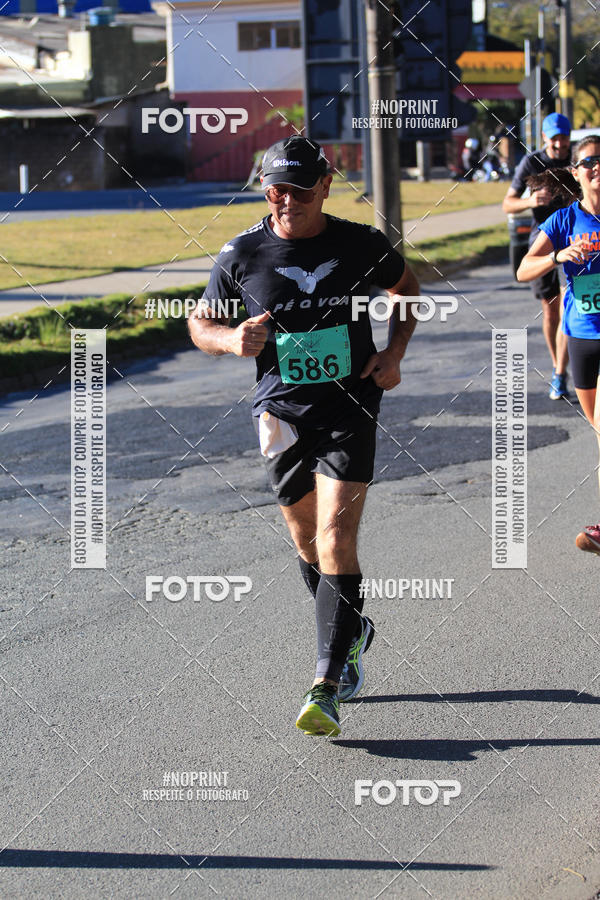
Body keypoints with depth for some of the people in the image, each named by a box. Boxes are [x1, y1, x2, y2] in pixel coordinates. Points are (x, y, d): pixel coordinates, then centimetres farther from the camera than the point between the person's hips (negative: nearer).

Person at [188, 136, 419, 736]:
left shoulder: (362, 245, -4)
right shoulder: (243, 254, -3)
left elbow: (407, 286, 16)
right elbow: (200, 324, 8)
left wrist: (393, 354, 2)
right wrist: (231, 339, -15)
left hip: (350, 410, -2)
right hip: (282, 414, 2)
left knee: (335, 539, -13)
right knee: (307, 540, 13)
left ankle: (327, 687, -12)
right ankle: (350, 635, 41)